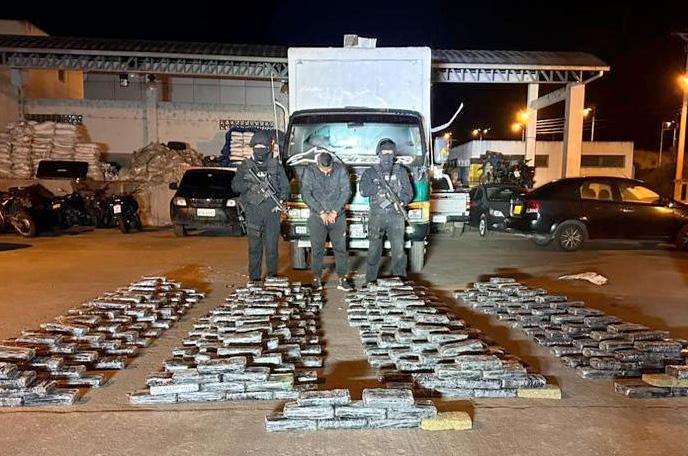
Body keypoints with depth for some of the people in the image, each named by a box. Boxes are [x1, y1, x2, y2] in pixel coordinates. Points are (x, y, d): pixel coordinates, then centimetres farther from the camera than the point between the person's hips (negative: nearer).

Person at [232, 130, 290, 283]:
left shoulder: (276, 165, 10)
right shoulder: (245, 165, 9)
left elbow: (285, 186, 12)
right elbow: (235, 185, 3)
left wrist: (280, 201, -5)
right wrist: (250, 185, -15)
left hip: (272, 211, 0)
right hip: (253, 212, 0)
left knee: (272, 246, 1)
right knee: (254, 247, 3)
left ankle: (272, 276, 12)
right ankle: (254, 278, 11)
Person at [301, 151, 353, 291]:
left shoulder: (341, 170, -3)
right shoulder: (309, 172, -4)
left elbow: (346, 191, -5)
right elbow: (306, 194, -9)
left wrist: (334, 211, -11)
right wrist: (321, 212, -14)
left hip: (337, 215, 1)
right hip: (317, 217, 0)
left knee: (341, 248, 1)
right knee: (317, 249, 3)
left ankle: (342, 279, 7)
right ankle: (317, 278, 14)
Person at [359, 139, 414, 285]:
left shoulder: (401, 171, 11)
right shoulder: (370, 172, 9)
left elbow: (409, 194, 7)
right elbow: (363, 190, -7)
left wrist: (397, 196, -13)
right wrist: (381, 186, -15)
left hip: (396, 217, 1)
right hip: (377, 217, 0)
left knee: (399, 251, -1)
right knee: (374, 251, 2)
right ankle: (370, 281, 11)